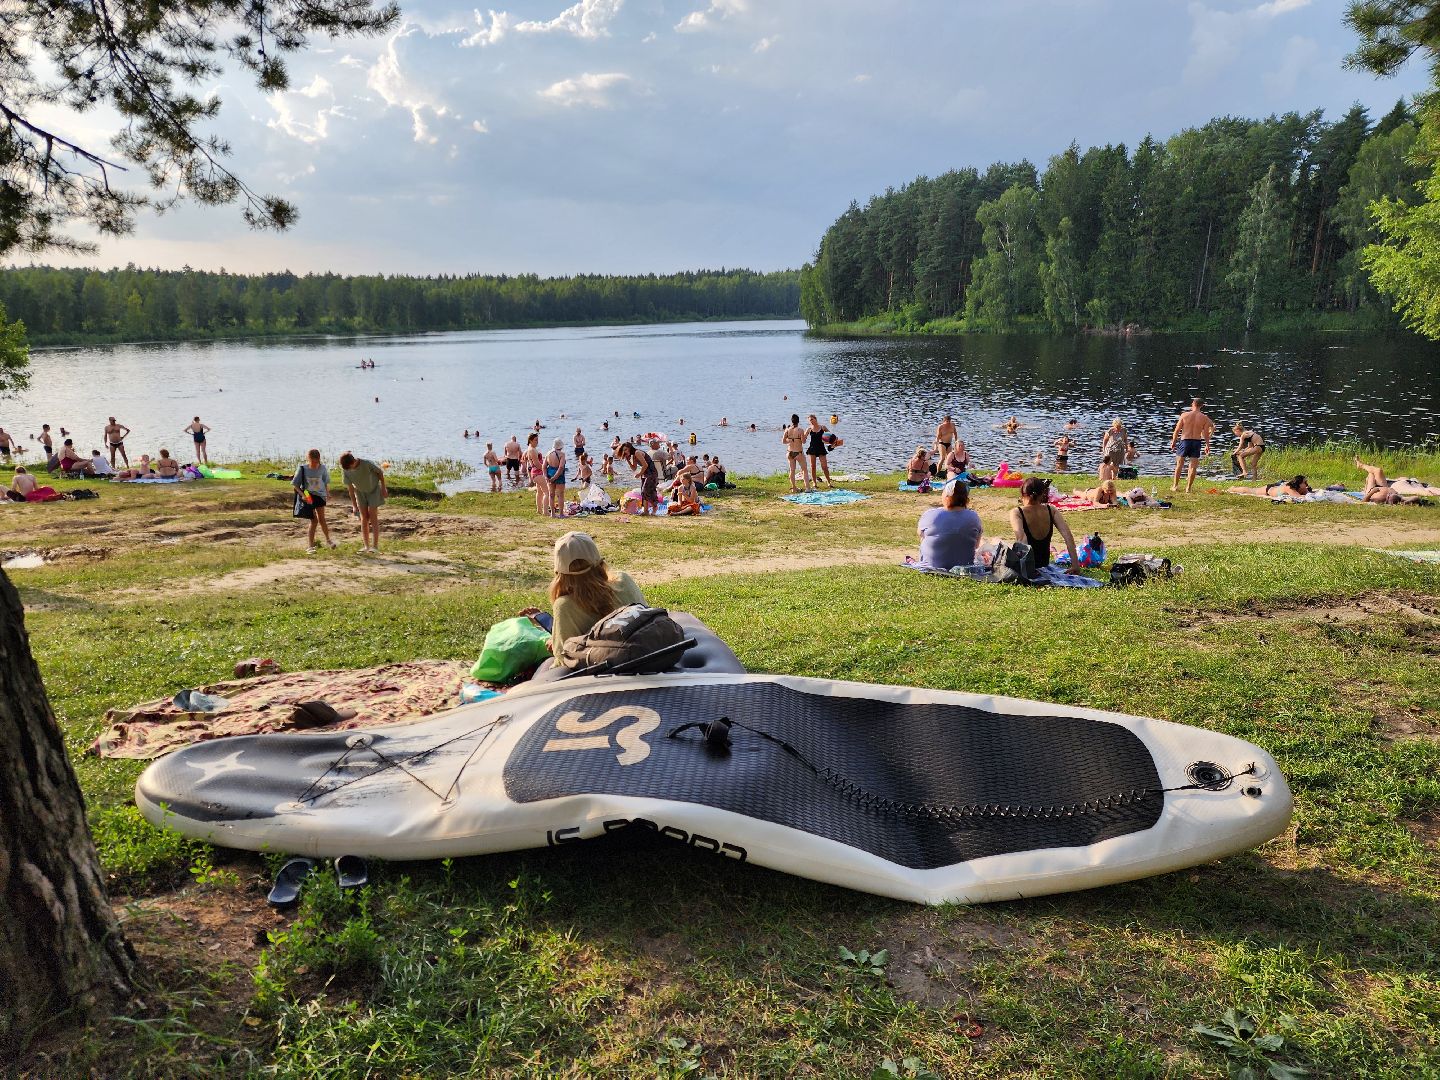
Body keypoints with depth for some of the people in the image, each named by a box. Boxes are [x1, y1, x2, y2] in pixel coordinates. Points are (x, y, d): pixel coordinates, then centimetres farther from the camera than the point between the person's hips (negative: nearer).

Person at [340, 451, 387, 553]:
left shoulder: (367, 464, -33)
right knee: (364, 518, 0)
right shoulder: (345, 470, -21)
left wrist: (383, 487, -7)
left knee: (373, 517, -8)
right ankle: (366, 546, 4)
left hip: (373, 490, -3)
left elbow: (380, 472, -15)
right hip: (360, 492, 3)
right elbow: (350, 487, -12)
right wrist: (354, 505, -10)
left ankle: (375, 547, -10)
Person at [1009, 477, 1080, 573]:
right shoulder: (1051, 511, -8)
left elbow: (1021, 537, -38)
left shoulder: (1016, 513, -20)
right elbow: (1068, 535, -18)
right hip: (1044, 564, 4)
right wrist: (1075, 564, -21)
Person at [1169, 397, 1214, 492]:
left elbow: (1177, 430, -2)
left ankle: (1175, 486, 12)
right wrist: (1207, 445, 11)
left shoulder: (1184, 415, -5)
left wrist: (1173, 441, 8)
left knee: (1179, 464, 10)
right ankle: (1188, 487, 7)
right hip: (1197, 442, 1)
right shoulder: (1204, 418, -2)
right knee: (1193, 466, 6)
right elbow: (1206, 433, 0)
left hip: (1184, 440, -1)